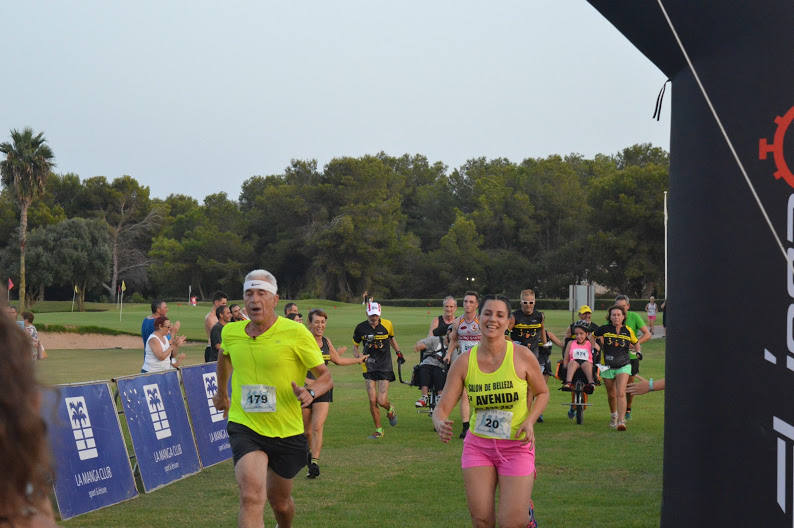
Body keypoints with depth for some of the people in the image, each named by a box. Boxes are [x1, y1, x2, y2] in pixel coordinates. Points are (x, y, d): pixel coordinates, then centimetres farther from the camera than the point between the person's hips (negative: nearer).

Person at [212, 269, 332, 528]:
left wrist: (311, 392, -30)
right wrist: (222, 392, 35)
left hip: (287, 431, 0)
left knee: (279, 501, 18)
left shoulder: (296, 333, -12)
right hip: (244, 427, 0)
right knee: (251, 497, -23)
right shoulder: (231, 332, -1)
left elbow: (326, 377, -8)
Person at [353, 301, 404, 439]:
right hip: (369, 366, 1)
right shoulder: (361, 327, -3)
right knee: (372, 401, -5)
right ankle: (378, 430, 11)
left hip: (385, 366, -1)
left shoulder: (387, 325, -3)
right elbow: (355, 344, 11)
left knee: (382, 401, -10)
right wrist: (357, 356, -8)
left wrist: (398, 352, 14)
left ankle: (390, 409, 27)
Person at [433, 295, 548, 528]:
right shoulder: (464, 362, -5)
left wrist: (530, 421, -11)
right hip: (478, 445, 2)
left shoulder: (522, 356, -9)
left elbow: (542, 393, 7)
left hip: (517, 446, -2)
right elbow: (442, 408, -6)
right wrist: (440, 425, -29)